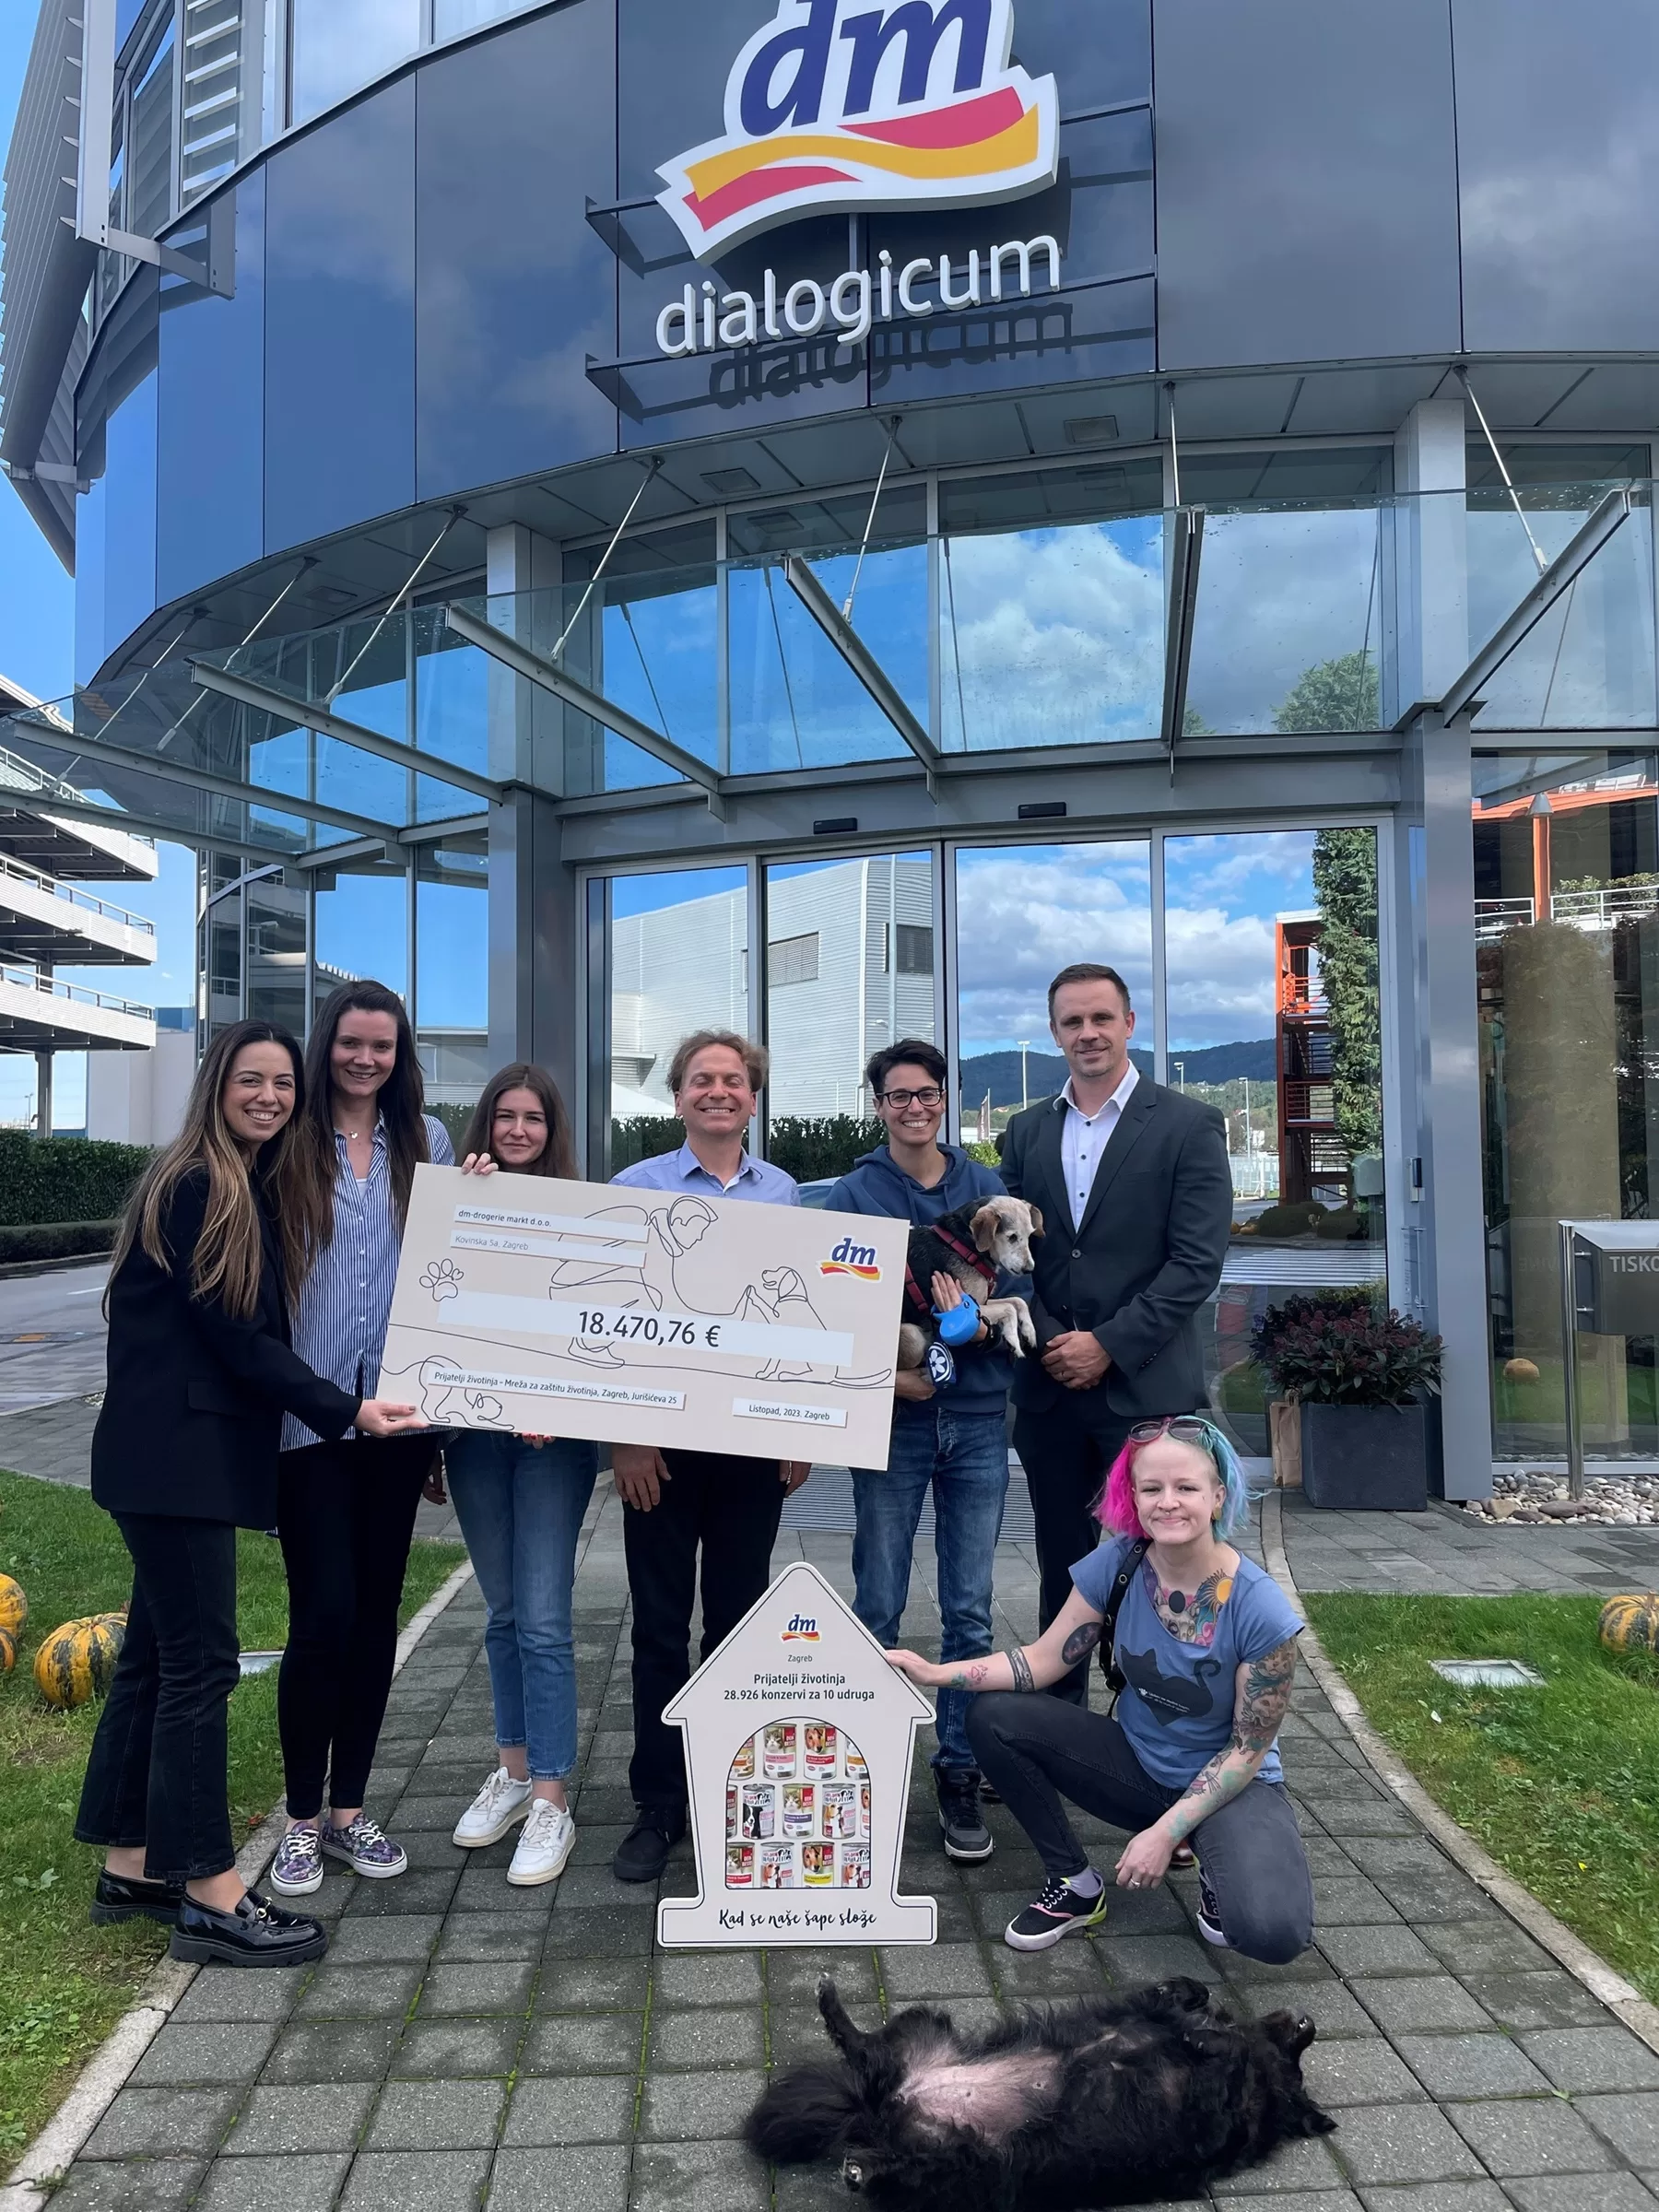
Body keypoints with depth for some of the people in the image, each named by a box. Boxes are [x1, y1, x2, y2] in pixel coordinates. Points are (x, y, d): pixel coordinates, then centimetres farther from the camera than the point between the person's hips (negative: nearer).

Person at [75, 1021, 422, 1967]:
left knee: (157, 1653, 14)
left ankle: (132, 1865, 24)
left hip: (200, 1452, 9)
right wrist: (346, 1409, -17)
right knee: (201, 1661, -5)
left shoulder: (255, 1189, 14)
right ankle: (209, 1892, 3)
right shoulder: (194, 1188, -13)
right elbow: (231, 1334, -17)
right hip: (173, 1452, -9)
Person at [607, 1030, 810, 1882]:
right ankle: (657, 1804, 18)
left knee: (739, 1617, 11)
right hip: (663, 1436, -2)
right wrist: (624, 1432, -9)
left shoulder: (782, 1193, 7)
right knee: (660, 1625, 6)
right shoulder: (635, 1189, -1)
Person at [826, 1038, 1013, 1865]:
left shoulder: (986, 1188, 7)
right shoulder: (853, 1194, 3)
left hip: (978, 1416, 2)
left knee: (968, 1611, 6)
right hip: (891, 1417, -1)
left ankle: (959, 1774, 18)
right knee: (878, 1608, 5)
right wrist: (886, 1368, -17)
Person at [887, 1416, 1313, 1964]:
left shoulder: (1261, 1610, -25)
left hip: (1231, 1784, -3)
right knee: (993, 1719, -17)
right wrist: (935, 1673, -17)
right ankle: (1076, 1884, 1)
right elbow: (1045, 1657, -7)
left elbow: (1247, 1751, -15)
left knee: (1272, 1933, -32)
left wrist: (1165, 1832, -19)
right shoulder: (1117, 1563, -15)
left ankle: (1221, 1871, 5)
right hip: (1137, 1763, 4)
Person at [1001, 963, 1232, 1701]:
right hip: (1048, 1386, 4)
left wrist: (1109, 1345, -13)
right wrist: (1049, 1339, -7)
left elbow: (1197, 1260, -9)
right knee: (1061, 1569, 13)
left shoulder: (1189, 1125, -2)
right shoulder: (1027, 1131, 11)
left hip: (1144, 1386, -4)